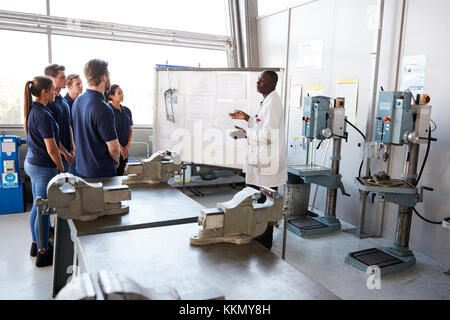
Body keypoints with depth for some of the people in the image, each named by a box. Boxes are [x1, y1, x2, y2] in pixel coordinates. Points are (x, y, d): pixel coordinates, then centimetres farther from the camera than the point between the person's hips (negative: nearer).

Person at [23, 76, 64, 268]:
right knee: (44, 210, 1)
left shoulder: (32, 110, 8)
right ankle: (43, 253, 13)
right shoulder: (43, 115, -21)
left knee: (37, 207, 20)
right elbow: (51, 148, -21)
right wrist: (61, 167, -7)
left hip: (32, 163, 10)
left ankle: (36, 244, 34)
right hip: (43, 167, -10)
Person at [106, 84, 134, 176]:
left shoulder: (127, 111, 10)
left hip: (125, 150, 5)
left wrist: (128, 146, 0)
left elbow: (130, 130, 13)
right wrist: (120, 147, -14)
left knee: (120, 174, 11)